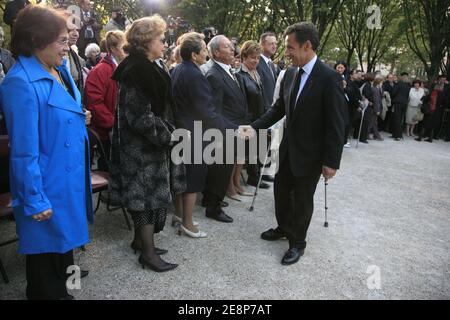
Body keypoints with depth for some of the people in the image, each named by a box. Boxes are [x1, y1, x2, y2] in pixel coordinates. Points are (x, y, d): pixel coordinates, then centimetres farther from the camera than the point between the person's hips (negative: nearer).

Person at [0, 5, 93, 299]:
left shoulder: (59, 70, 4)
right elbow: (24, 149, -22)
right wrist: (35, 200, -19)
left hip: (69, 179, 9)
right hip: (48, 185, -9)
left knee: (64, 240, 24)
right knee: (46, 250, 12)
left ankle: (61, 290, 46)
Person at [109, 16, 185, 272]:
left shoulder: (148, 68, 12)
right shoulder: (136, 71, -19)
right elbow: (140, 116, -23)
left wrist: (168, 132, 12)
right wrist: (168, 136, -16)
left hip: (149, 145, 10)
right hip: (143, 147, -10)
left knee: (150, 193, 17)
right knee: (150, 194, -1)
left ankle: (141, 240, 31)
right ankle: (148, 252, 12)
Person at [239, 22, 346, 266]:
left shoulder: (329, 78, -19)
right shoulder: (290, 74, 2)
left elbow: (337, 124, -18)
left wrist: (332, 161, -17)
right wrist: (255, 127, -5)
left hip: (310, 154, -6)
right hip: (288, 148, 6)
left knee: (302, 199, 9)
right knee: (281, 190, 19)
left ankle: (297, 242, 31)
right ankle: (284, 228, 43)